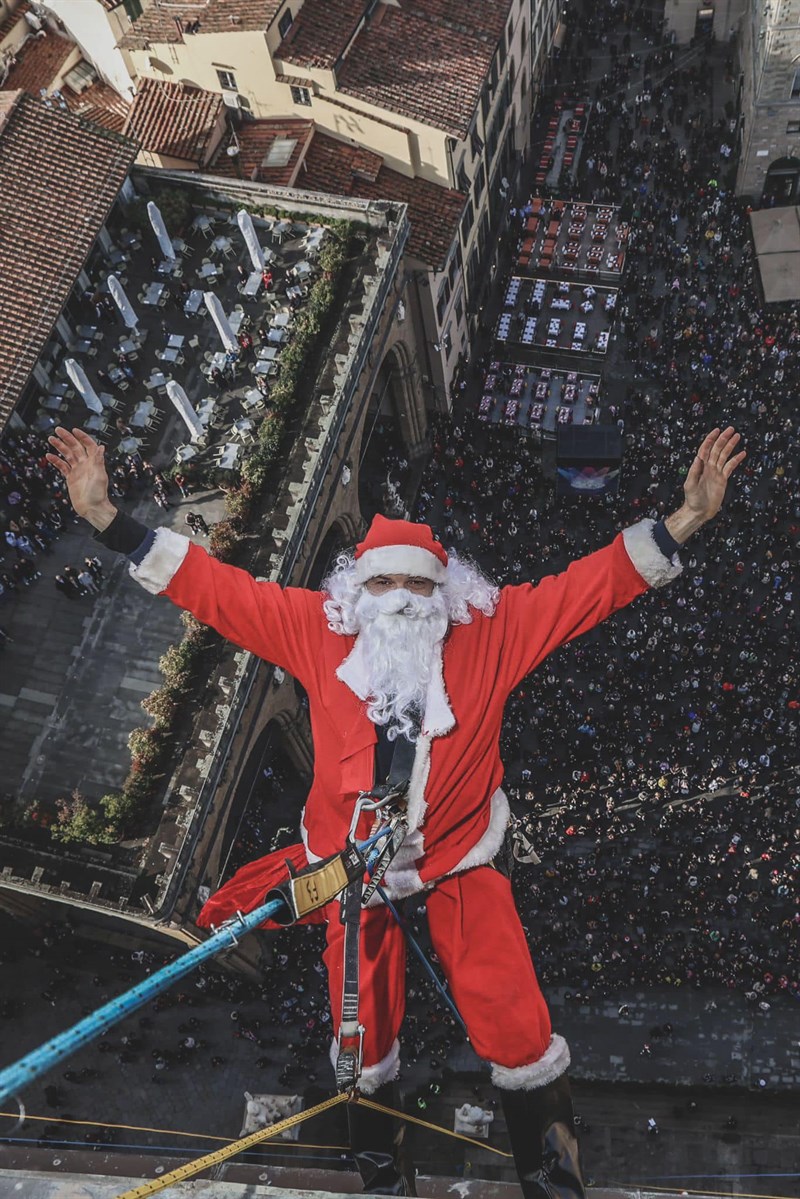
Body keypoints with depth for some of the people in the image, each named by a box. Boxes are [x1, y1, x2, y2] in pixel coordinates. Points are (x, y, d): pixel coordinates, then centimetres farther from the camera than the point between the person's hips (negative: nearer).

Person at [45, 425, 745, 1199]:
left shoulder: (491, 633, -10)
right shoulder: (318, 631, -9)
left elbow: (596, 582, -11)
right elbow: (213, 587, -9)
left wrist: (684, 520, -19)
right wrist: (108, 519, -15)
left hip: (462, 860, 0)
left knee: (514, 1025, 0)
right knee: (363, 1025, 15)